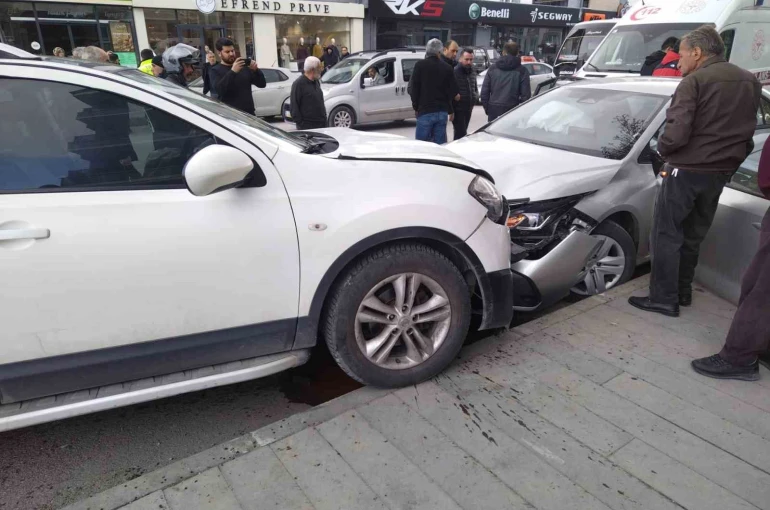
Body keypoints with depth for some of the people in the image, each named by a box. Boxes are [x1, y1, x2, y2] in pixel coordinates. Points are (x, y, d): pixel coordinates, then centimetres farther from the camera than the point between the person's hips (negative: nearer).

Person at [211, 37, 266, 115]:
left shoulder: (244, 66, 13)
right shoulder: (216, 70, 2)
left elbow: (262, 84, 9)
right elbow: (219, 89, -18)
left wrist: (256, 70, -10)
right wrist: (232, 71, -26)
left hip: (249, 113, 4)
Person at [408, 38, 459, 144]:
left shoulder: (420, 65, -4)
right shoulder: (447, 68, 4)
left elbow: (413, 89, -3)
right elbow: (454, 93, 5)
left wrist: (416, 106, 9)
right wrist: (450, 110, 17)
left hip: (425, 111, -3)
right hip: (443, 112, 3)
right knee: (440, 144, 8)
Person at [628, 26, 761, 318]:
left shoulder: (695, 81, -14)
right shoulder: (750, 82, 12)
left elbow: (676, 133, -23)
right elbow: (746, 130, 19)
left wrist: (662, 149, -4)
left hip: (687, 170, -8)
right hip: (720, 172, 8)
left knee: (666, 236, 0)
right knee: (693, 236, 18)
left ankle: (664, 299, 2)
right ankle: (683, 292, 27)